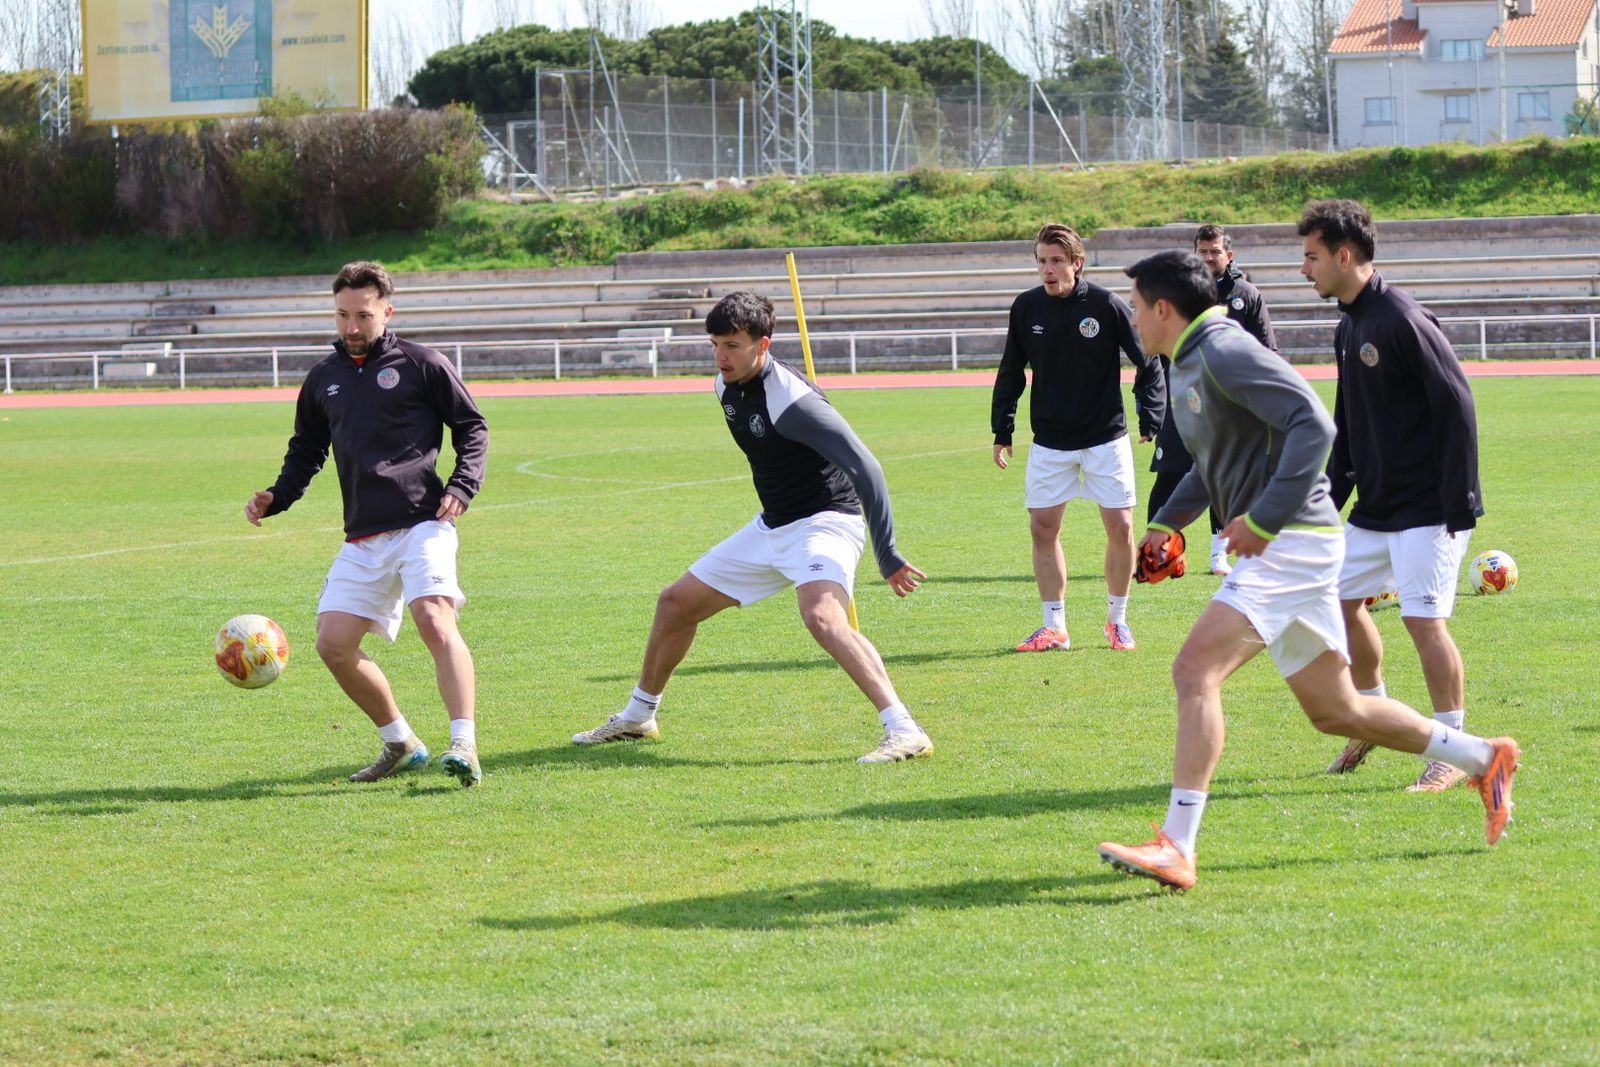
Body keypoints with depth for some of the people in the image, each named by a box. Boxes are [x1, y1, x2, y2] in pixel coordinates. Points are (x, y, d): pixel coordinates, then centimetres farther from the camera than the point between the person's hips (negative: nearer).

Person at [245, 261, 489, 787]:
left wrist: (461, 487, -8)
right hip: (362, 540, 6)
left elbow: (471, 426, 7)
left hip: (421, 524, -6)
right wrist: (275, 498, 10)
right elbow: (307, 448, 27)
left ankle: (464, 746, -30)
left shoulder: (421, 363, 2)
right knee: (334, 644, -2)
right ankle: (400, 744, 14)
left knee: (435, 621, -26)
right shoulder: (324, 377, 17)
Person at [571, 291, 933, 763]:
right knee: (676, 602, 15)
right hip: (771, 526, 9)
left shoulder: (791, 400, -26)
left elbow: (865, 468, -28)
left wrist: (888, 557, -30)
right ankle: (638, 716, 36)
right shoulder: (727, 386, 2)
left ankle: (904, 732, -41)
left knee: (821, 616, -36)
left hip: (825, 521, -9)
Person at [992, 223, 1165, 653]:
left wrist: (1150, 420, -9)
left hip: (1106, 437, -2)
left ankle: (1117, 619, 14)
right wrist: (1002, 431, 7)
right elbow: (1011, 372, 10)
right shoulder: (1026, 308, -1)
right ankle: (1054, 627, 8)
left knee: (1120, 526, -3)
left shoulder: (1107, 305, -10)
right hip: (1049, 441, 2)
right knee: (1043, 528, -1)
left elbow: (1147, 363, -3)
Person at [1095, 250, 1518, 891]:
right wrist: (1168, 521, 18)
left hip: (1291, 542, -11)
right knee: (1332, 709, 15)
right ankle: (1483, 759, 27)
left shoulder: (1225, 352, -13)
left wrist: (1264, 516, -24)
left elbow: (1314, 425, -23)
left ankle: (1175, 848, -25)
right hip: (1278, 548, 11)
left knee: (1196, 670, -20)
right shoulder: (1186, 365, 17)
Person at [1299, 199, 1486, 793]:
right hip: (1373, 509, 9)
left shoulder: (1403, 322, -18)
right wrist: (1332, 494, 14)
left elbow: (1456, 408, -19)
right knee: (1339, 600, 13)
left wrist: (1458, 506, -20)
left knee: (1424, 620, -10)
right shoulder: (1348, 328, 11)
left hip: (1426, 510, -9)